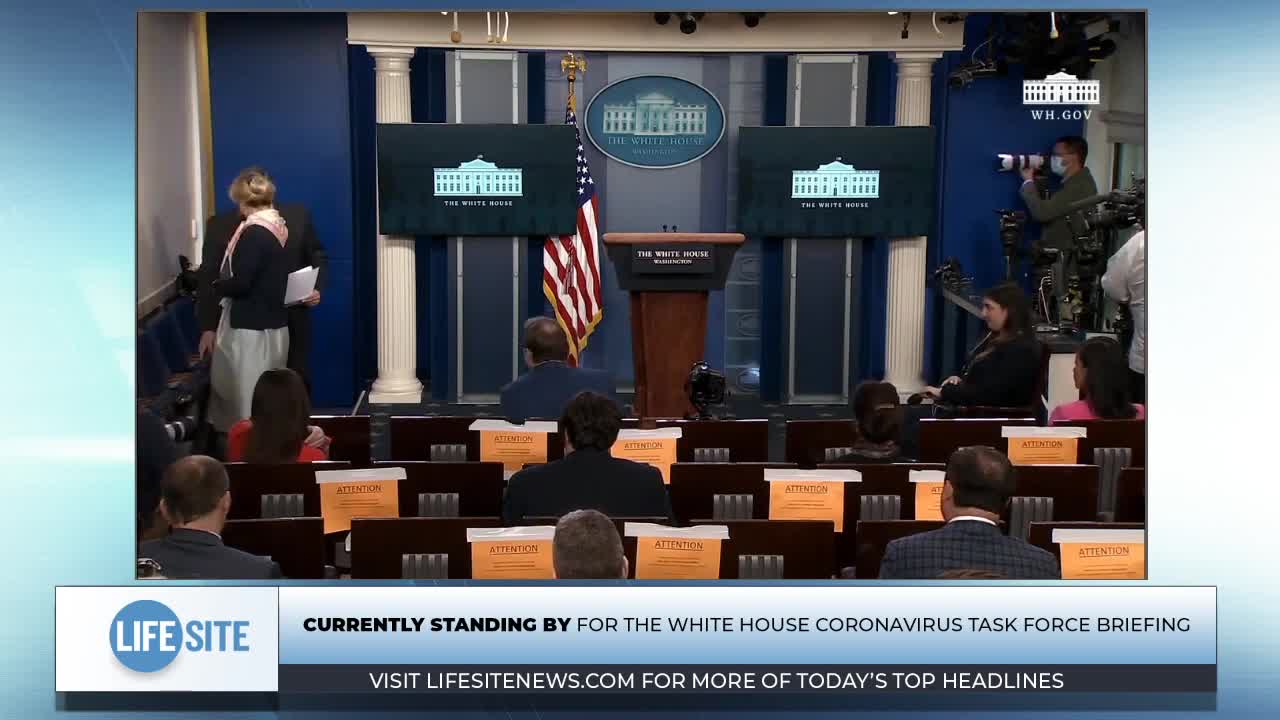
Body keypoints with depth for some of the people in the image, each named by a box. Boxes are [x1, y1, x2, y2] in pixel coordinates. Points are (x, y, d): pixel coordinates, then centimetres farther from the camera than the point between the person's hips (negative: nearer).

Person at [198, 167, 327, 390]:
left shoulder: (298, 216, 0)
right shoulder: (219, 225, -1)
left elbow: (319, 258, 11)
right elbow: (209, 278, -1)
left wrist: (317, 288, -7)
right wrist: (208, 328, -6)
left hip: (291, 323, 1)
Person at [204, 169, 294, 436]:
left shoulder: (253, 233, -17)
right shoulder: (279, 229, 9)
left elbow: (240, 283, -19)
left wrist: (214, 286, -2)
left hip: (251, 327, -9)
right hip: (275, 325, 9)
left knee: (249, 403, -2)